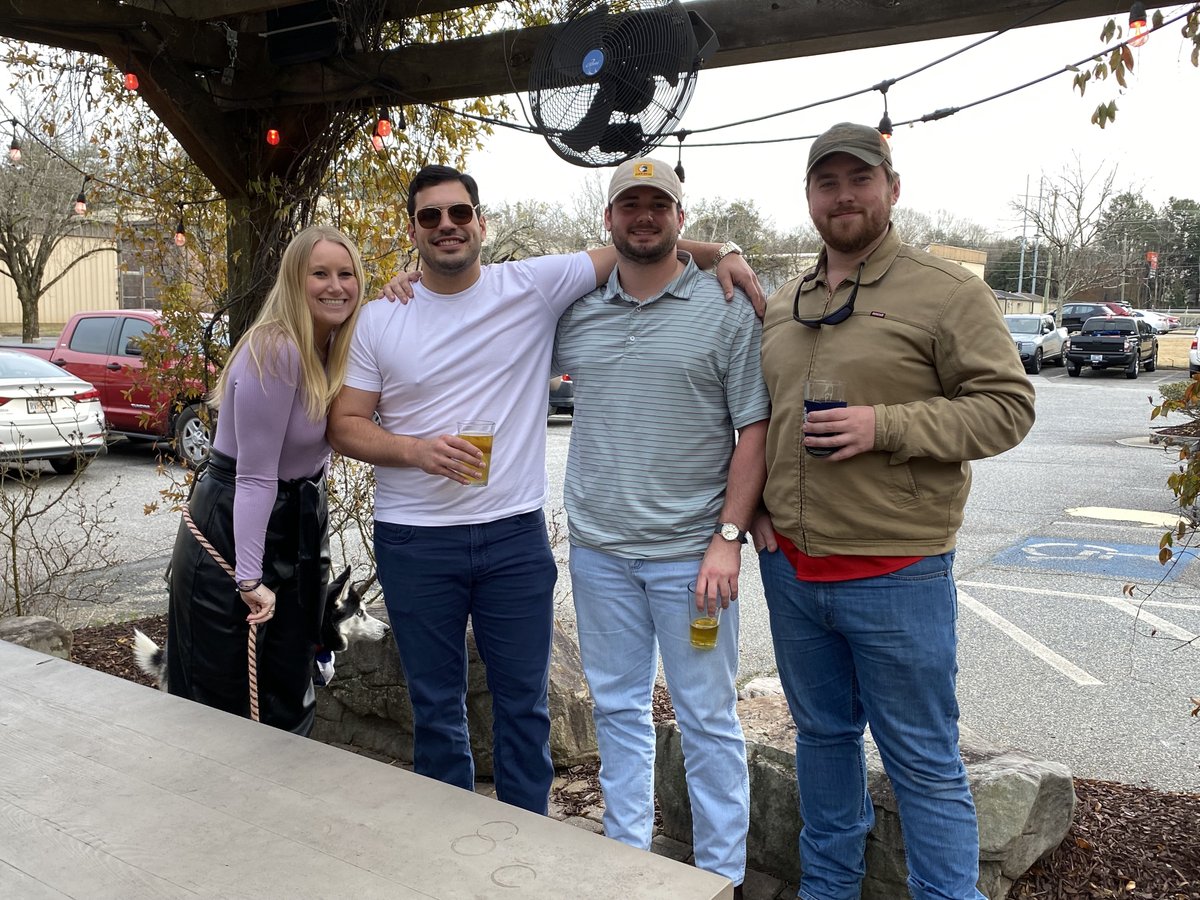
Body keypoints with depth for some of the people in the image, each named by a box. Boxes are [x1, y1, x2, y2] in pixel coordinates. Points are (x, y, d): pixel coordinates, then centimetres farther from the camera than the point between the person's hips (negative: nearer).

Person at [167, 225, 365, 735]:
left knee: (291, 697, 16)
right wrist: (250, 579, -24)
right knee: (224, 702, 5)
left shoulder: (336, 346, 1)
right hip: (231, 534, -8)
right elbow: (255, 476, -23)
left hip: (299, 529, 8)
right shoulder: (275, 352, -23)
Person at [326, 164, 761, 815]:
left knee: (524, 705, 11)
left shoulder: (534, 286, -1)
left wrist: (720, 253, -13)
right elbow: (345, 425, 2)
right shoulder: (380, 321, 3)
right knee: (435, 708, 14)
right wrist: (416, 450, -16)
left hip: (515, 537, -1)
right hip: (414, 543, 1)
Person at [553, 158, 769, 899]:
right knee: (617, 709, 15)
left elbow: (755, 431, -6)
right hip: (599, 550, 4)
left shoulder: (726, 308, -4)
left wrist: (729, 537, -13)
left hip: (691, 552, -4)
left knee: (708, 719, 6)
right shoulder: (578, 310, 7)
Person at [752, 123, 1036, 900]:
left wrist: (886, 424, -21)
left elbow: (1008, 406, -11)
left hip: (896, 574, -6)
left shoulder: (947, 292, -6)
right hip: (790, 566, 6)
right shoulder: (784, 305, 12)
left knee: (925, 762, 5)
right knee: (823, 735, 20)